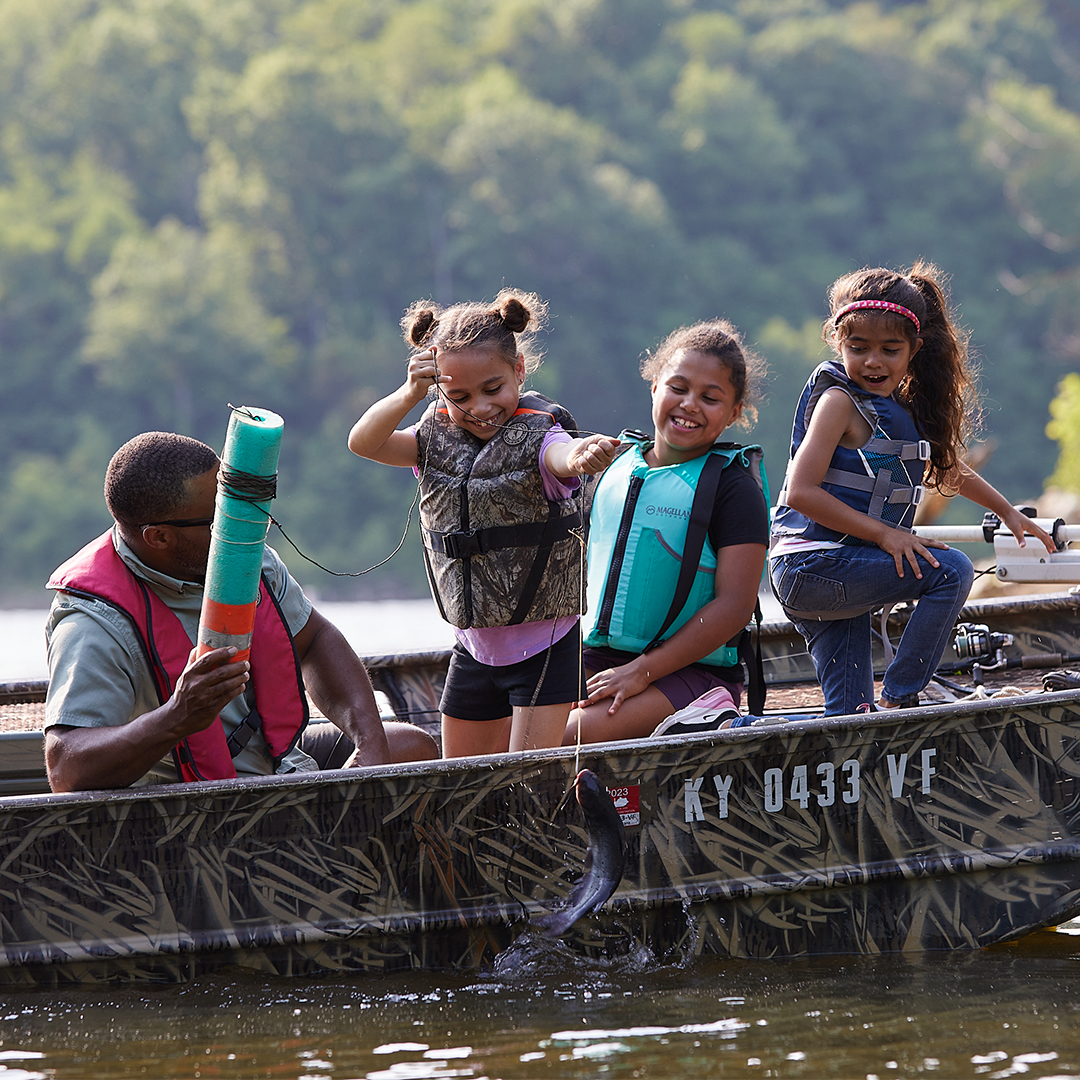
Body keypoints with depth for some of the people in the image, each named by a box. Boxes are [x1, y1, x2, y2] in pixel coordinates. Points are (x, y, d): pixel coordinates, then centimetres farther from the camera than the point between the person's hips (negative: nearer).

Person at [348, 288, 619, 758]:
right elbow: (363, 443, -10)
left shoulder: (534, 434, -16)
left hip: (546, 644, -6)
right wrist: (410, 394, -27)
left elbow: (560, 457, -40)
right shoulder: (440, 437, 2)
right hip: (474, 646, 7)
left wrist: (583, 455, -65)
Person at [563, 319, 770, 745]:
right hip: (596, 662, 6)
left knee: (570, 738, -30)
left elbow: (734, 605, -13)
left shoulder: (734, 489, -6)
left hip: (690, 672, -6)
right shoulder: (617, 467, 13)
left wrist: (640, 672, -17)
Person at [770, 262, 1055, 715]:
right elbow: (801, 492, -18)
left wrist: (1008, 513, 39)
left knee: (850, 716, 3)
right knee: (951, 570, -12)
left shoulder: (904, 409, 16)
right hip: (814, 566, -8)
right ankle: (899, 699, -12)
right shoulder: (839, 401, -10)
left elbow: (945, 465, 35)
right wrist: (882, 533, -17)